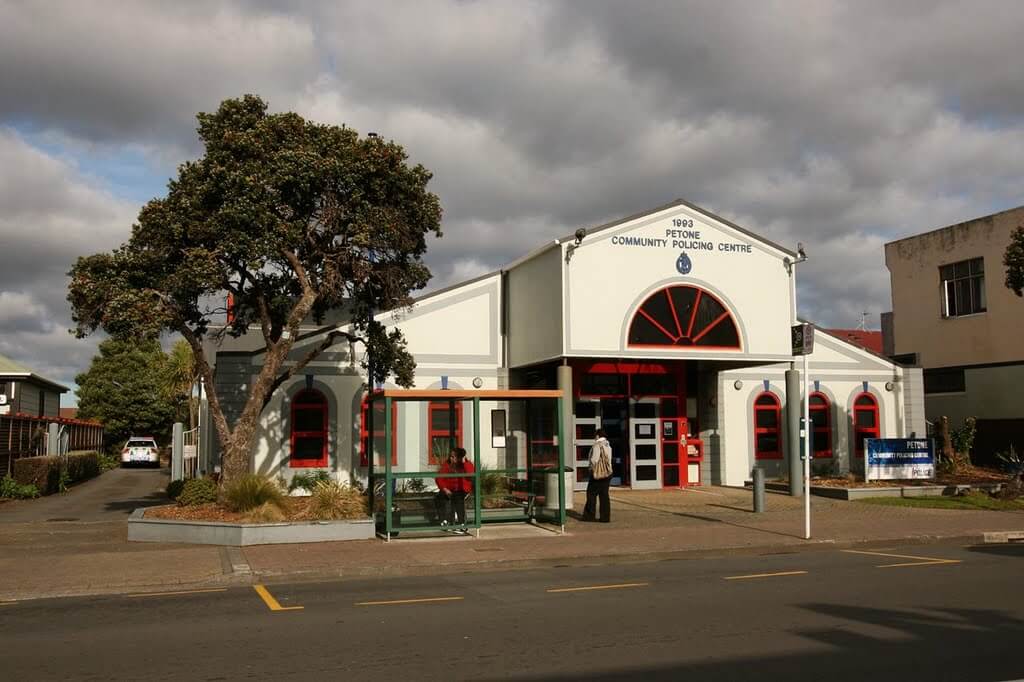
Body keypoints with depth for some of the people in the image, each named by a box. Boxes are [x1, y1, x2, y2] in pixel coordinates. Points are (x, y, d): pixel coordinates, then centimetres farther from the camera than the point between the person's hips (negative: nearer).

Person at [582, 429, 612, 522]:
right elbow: (608, 459, 10)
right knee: (604, 495, 8)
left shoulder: (597, 445, -15)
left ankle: (589, 515, 7)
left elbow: (594, 459, -18)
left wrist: (592, 469, -2)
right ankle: (605, 517, 6)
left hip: (598, 473, -7)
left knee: (591, 494, 4)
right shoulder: (608, 445, 9)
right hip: (607, 473, 7)